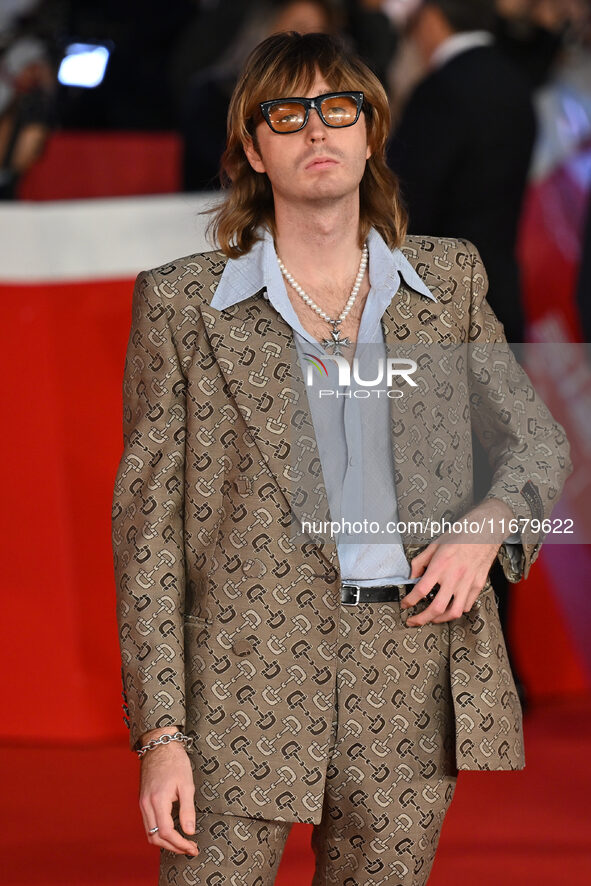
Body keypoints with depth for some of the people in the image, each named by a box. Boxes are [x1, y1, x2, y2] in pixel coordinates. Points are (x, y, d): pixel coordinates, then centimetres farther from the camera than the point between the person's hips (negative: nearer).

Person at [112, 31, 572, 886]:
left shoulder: (448, 281, 10)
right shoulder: (183, 303, 1)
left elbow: (542, 444, 20)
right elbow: (147, 523, 0)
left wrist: (488, 523, -4)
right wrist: (160, 733, -7)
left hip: (410, 688, 3)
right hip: (249, 678, -2)